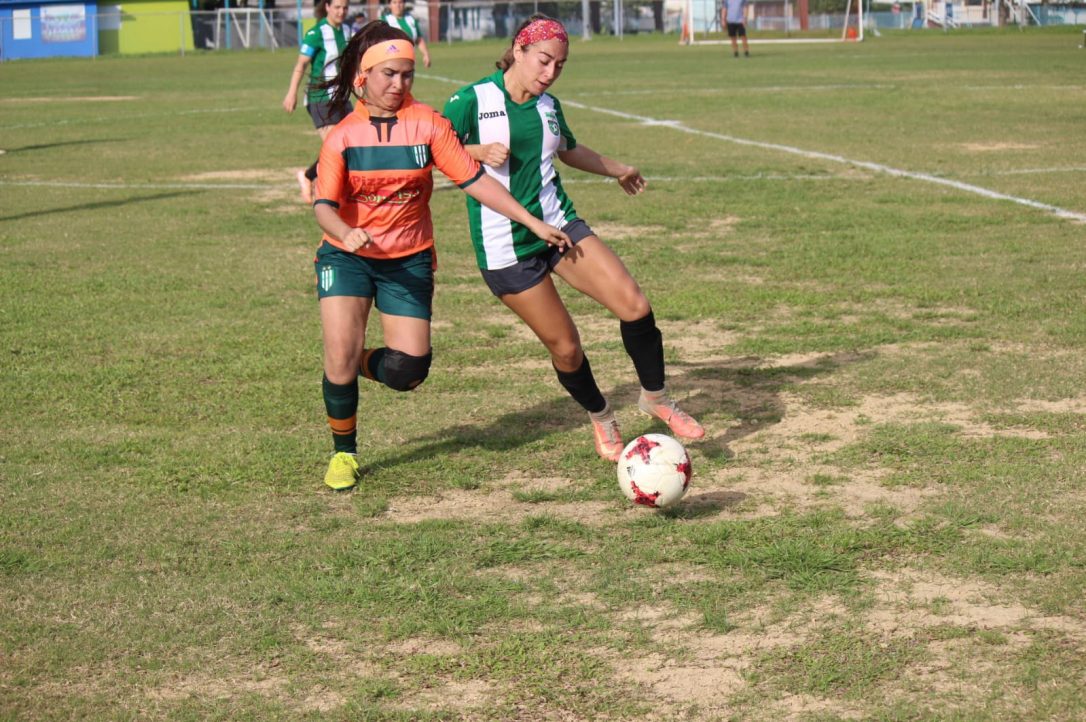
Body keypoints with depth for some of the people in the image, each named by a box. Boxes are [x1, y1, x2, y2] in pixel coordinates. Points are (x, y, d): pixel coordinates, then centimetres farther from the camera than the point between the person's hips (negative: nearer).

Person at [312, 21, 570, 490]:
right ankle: (344, 452, 6)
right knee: (340, 354, -18)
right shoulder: (342, 135, -7)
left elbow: (475, 180, -9)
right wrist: (347, 233, -38)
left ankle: (364, 364, 28)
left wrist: (533, 223, -14)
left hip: (408, 259, 1)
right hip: (347, 256, -1)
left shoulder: (427, 124, -7)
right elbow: (324, 207, -15)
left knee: (408, 373, -9)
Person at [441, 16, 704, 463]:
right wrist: (479, 151, -22)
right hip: (504, 246, -5)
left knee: (635, 306, -11)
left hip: (559, 225, 5)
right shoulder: (473, 100, -8)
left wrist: (618, 170, 43)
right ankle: (600, 417, 26)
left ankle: (655, 398, 11)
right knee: (564, 346, -3)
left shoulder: (548, 106, 10)